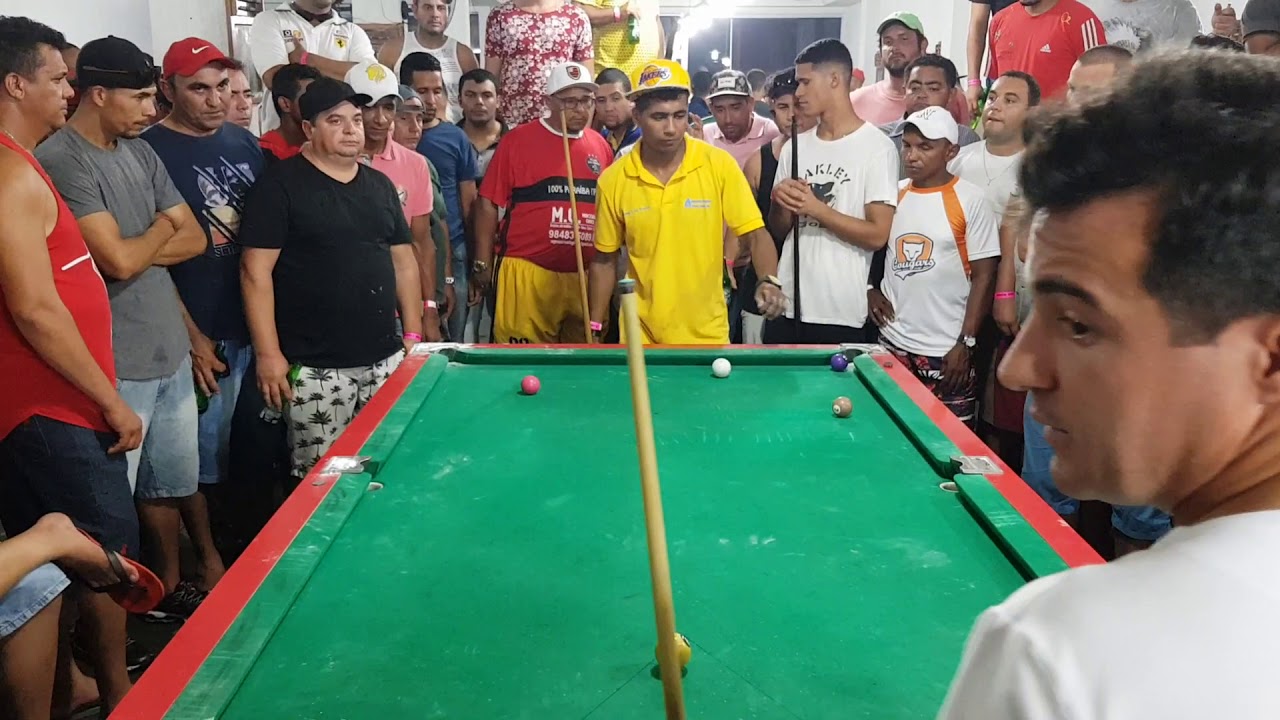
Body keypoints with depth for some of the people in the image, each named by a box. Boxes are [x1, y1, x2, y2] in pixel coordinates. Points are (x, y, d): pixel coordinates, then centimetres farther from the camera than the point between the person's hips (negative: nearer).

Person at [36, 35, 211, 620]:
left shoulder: (139, 150, 11)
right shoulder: (61, 161, -14)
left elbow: (196, 239, 9)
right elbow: (119, 261, -20)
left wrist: (138, 249, -8)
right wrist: (161, 227, 0)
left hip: (170, 353, 8)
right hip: (115, 368, -8)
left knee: (170, 485, 20)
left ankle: (168, 589, 38)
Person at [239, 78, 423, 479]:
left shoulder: (380, 185, 13)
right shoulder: (281, 185, -5)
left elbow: (403, 262, 17)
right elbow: (256, 270, -8)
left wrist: (413, 334, 11)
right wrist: (268, 354, -13)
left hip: (385, 360, 5)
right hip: (315, 370, -5)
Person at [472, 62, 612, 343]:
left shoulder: (600, 145, 11)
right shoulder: (519, 139, -2)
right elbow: (488, 204, -2)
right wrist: (483, 266, -4)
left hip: (587, 277, 4)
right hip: (528, 275, -4)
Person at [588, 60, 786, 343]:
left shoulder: (720, 165, -8)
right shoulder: (613, 180, -5)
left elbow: (757, 234, -8)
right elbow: (604, 261, 5)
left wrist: (769, 281, -27)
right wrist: (594, 329, 5)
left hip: (707, 334, -1)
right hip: (640, 337, 1)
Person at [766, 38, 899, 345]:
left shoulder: (877, 147, -6)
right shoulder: (795, 146, 11)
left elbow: (877, 235, -11)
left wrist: (815, 208, -16)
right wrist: (781, 202, -6)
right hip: (787, 307, 5)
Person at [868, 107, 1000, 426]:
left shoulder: (971, 200, -6)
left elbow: (984, 276, -7)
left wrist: (966, 342, -11)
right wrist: (871, 290, 2)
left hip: (946, 350, -4)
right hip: (892, 342, 5)